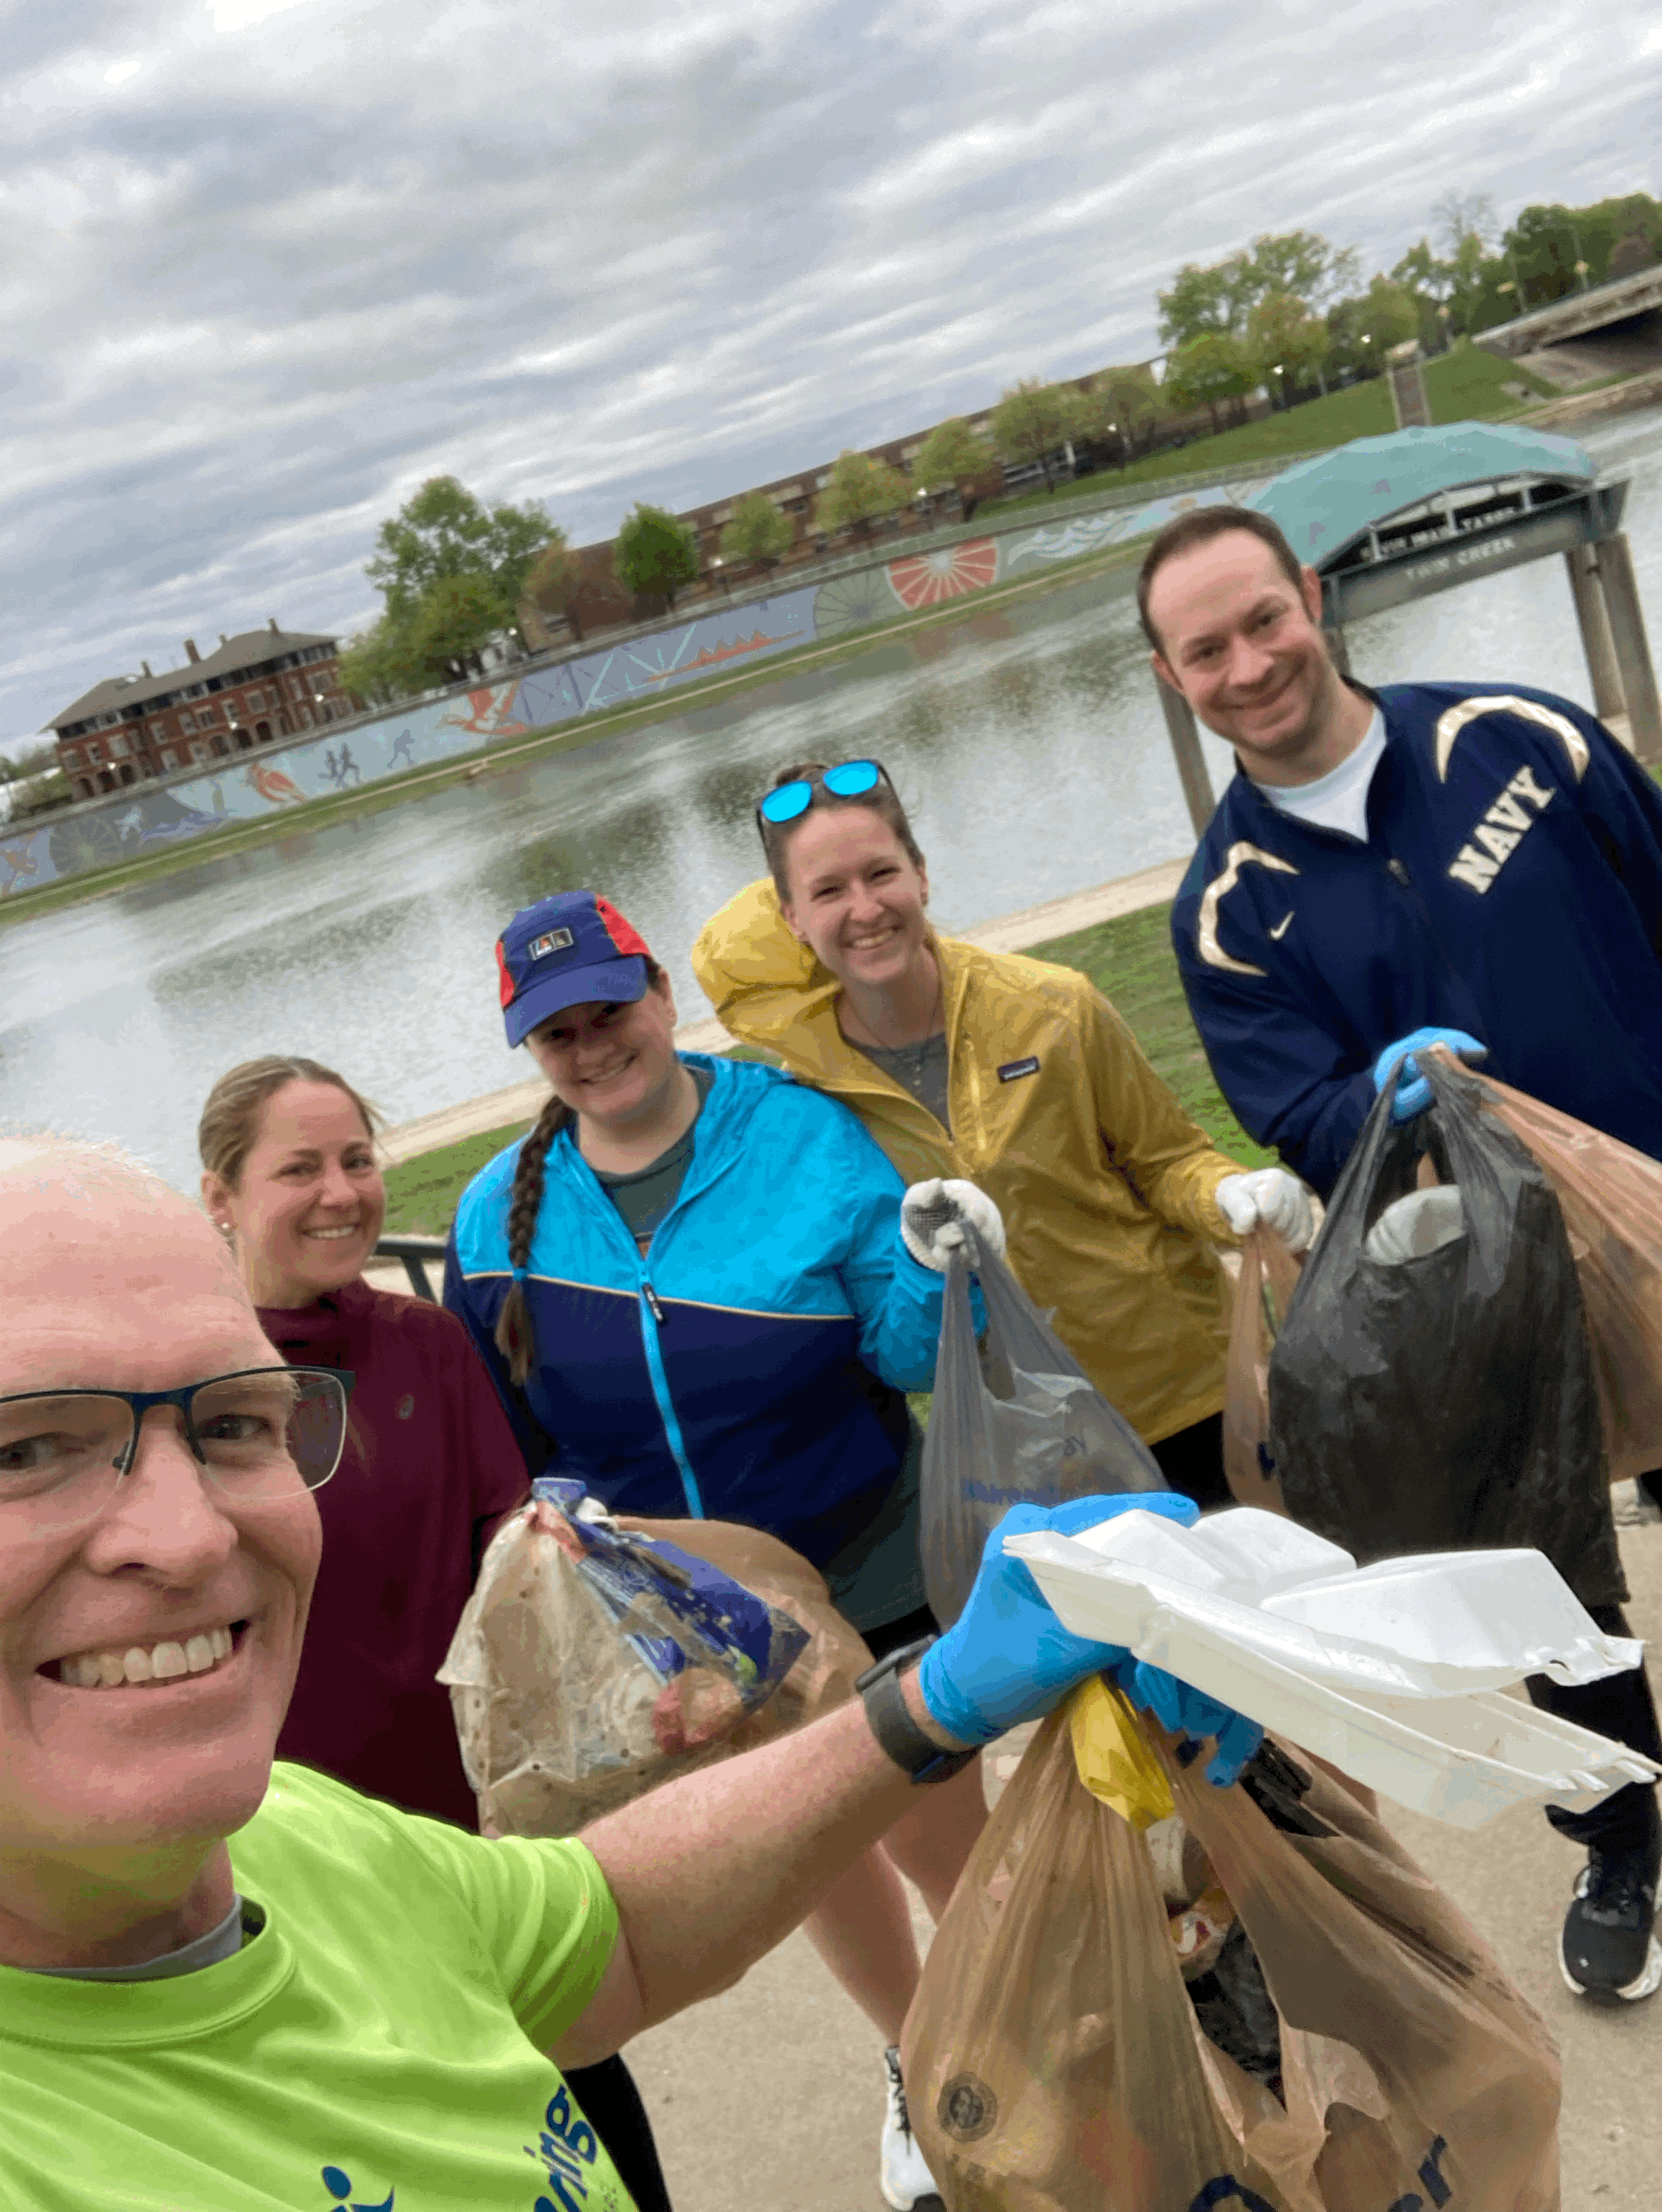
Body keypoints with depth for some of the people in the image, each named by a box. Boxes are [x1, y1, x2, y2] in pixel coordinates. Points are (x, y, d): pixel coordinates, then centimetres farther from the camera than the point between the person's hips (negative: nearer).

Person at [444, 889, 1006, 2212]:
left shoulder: (803, 1134, -15)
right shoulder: (502, 1216, -6)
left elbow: (904, 1354, -14)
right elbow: (503, 1441, 6)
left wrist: (929, 1272, -32)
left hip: (869, 1582, -3)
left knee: (941, 1838, 10)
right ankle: (921, 2062, 52)